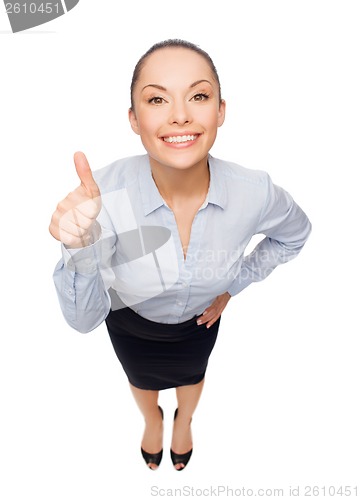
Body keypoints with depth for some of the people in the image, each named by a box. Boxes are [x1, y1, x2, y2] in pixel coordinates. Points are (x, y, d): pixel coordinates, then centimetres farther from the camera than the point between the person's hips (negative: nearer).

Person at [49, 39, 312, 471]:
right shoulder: (105, 192, -37)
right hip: (131, 324, 0)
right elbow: (83, 318, -32)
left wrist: (233, 286, -8)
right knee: (142, 381, 33)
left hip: (200, 320, 2)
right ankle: (152, 421, 73)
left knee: (191, 375, 34)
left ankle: (183, 422, 74)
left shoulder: (254, 192, -32)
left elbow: (295, 233, -7)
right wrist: (80, 248, -51)